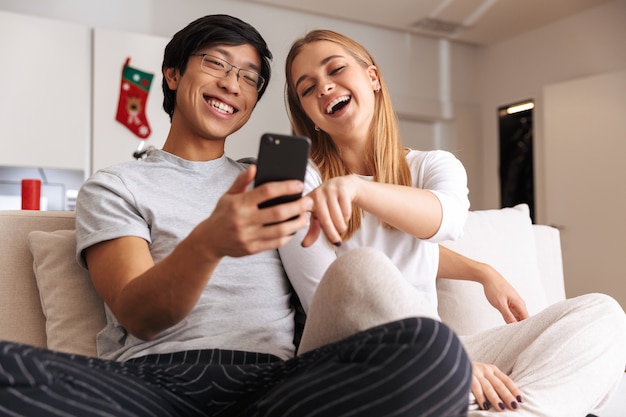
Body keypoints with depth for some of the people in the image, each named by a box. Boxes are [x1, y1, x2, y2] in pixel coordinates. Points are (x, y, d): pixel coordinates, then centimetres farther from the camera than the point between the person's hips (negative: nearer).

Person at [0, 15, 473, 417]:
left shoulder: (268, 179, 24)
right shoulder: (111, 187, 14)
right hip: (152, 379, -1)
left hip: (270, 379, 2)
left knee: (433, 347, -29)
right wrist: (207, 243, -23)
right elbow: (137, 317, -2)